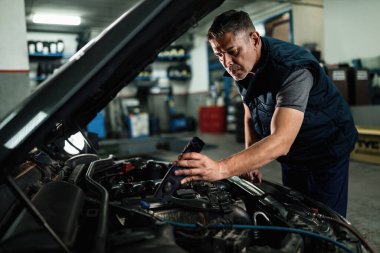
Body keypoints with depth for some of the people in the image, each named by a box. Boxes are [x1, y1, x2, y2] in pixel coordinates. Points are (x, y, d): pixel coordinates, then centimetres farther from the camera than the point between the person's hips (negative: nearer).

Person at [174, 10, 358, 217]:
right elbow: (250, 115, 6)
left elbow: (281, 142, -44)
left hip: (326, 151, -6)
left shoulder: (293, 69, -34)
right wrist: (250, 162, -4)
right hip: (291, 155, 7)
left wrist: (221, 169, -55)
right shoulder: (241, 68, -8)